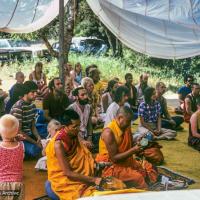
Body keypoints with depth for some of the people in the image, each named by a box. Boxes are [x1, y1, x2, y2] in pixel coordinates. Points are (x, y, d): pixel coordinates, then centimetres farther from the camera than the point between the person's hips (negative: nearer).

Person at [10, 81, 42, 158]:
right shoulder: (18, 107, -21)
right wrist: (35, 143, -19)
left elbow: (33, 126, 9)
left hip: (28, 135, 8)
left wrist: (38, 137, -12)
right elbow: (18, 131, -21)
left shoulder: (32, 106, 5)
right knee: (35, 150, -29)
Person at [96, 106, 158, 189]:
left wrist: (137, 149, -8)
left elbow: (129, 146, 14)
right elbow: (114, 158, -23)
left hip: (126, 161, 9)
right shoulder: (108, 132, -24)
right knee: (137, 177, -24)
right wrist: (133, 150, -26)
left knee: (148, 167, -1)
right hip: (111, 166, -9)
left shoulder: (126, 128, 1)